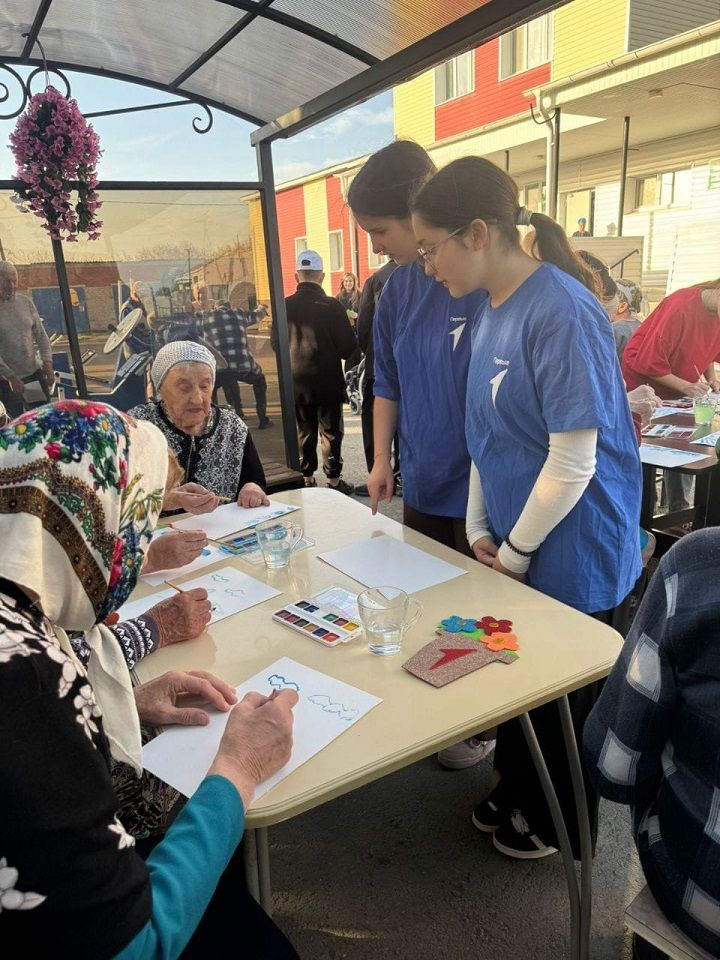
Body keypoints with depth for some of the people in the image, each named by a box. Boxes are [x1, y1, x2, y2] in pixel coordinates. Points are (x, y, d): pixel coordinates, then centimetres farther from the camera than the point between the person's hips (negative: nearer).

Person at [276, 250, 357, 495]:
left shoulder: (285, 306, -6)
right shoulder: (330, 305, -15)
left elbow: (275, 343, 5)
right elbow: (348, 347, -12)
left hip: (297, 381, 3)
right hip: (328, 380, -3)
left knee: (304, 431, 14)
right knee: (331, 431, 8)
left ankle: (307, 479, 21)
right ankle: (334, 480, 12)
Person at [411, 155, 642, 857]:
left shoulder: (561, 313, -22)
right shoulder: (491, 307, 4)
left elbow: (572, 463, -23)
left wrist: (515, 552, -12)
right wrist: (480, 530, 4)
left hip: (569, 555, -7)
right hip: (513, 546, 7)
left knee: (562, 699, 14)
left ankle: (559, 825, 40)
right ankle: (517, 788, 47)